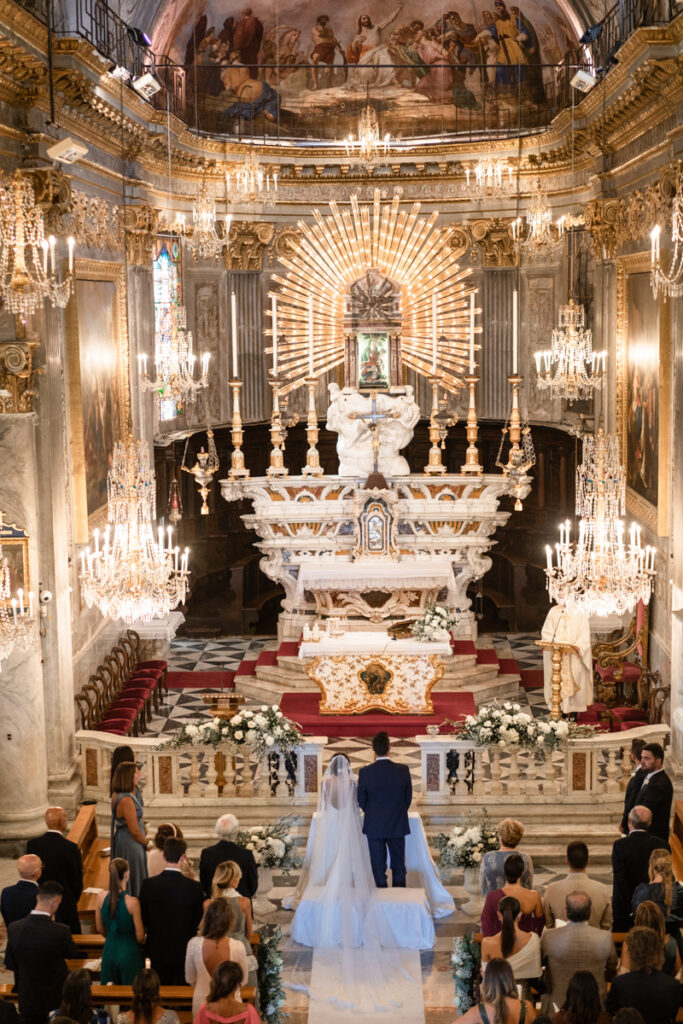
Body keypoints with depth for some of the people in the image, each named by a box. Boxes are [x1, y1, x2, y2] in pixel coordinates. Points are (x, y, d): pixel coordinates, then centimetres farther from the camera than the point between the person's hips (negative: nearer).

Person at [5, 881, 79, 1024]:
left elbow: (10, 965, -1)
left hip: (27, 1001, 3)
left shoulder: (14, 928, -14)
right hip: (56, 1001, -2)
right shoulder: (61, 931, -26)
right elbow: (72, 953, -4)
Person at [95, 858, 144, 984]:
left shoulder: (101, 897, -10)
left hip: (109, 950, 4)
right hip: (129, 952, -4)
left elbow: (100, 929, 5)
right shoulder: (132, 902, -23)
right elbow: (140, 936, -13)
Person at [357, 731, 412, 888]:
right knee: (398, 864, 13)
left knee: (378, 865, 9)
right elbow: (408, 797, 0)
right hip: (397, 826, 1)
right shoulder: (403, 770, -11)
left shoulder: (365, 772, -14)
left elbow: (361, 801, -3)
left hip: (374, 826, -1)